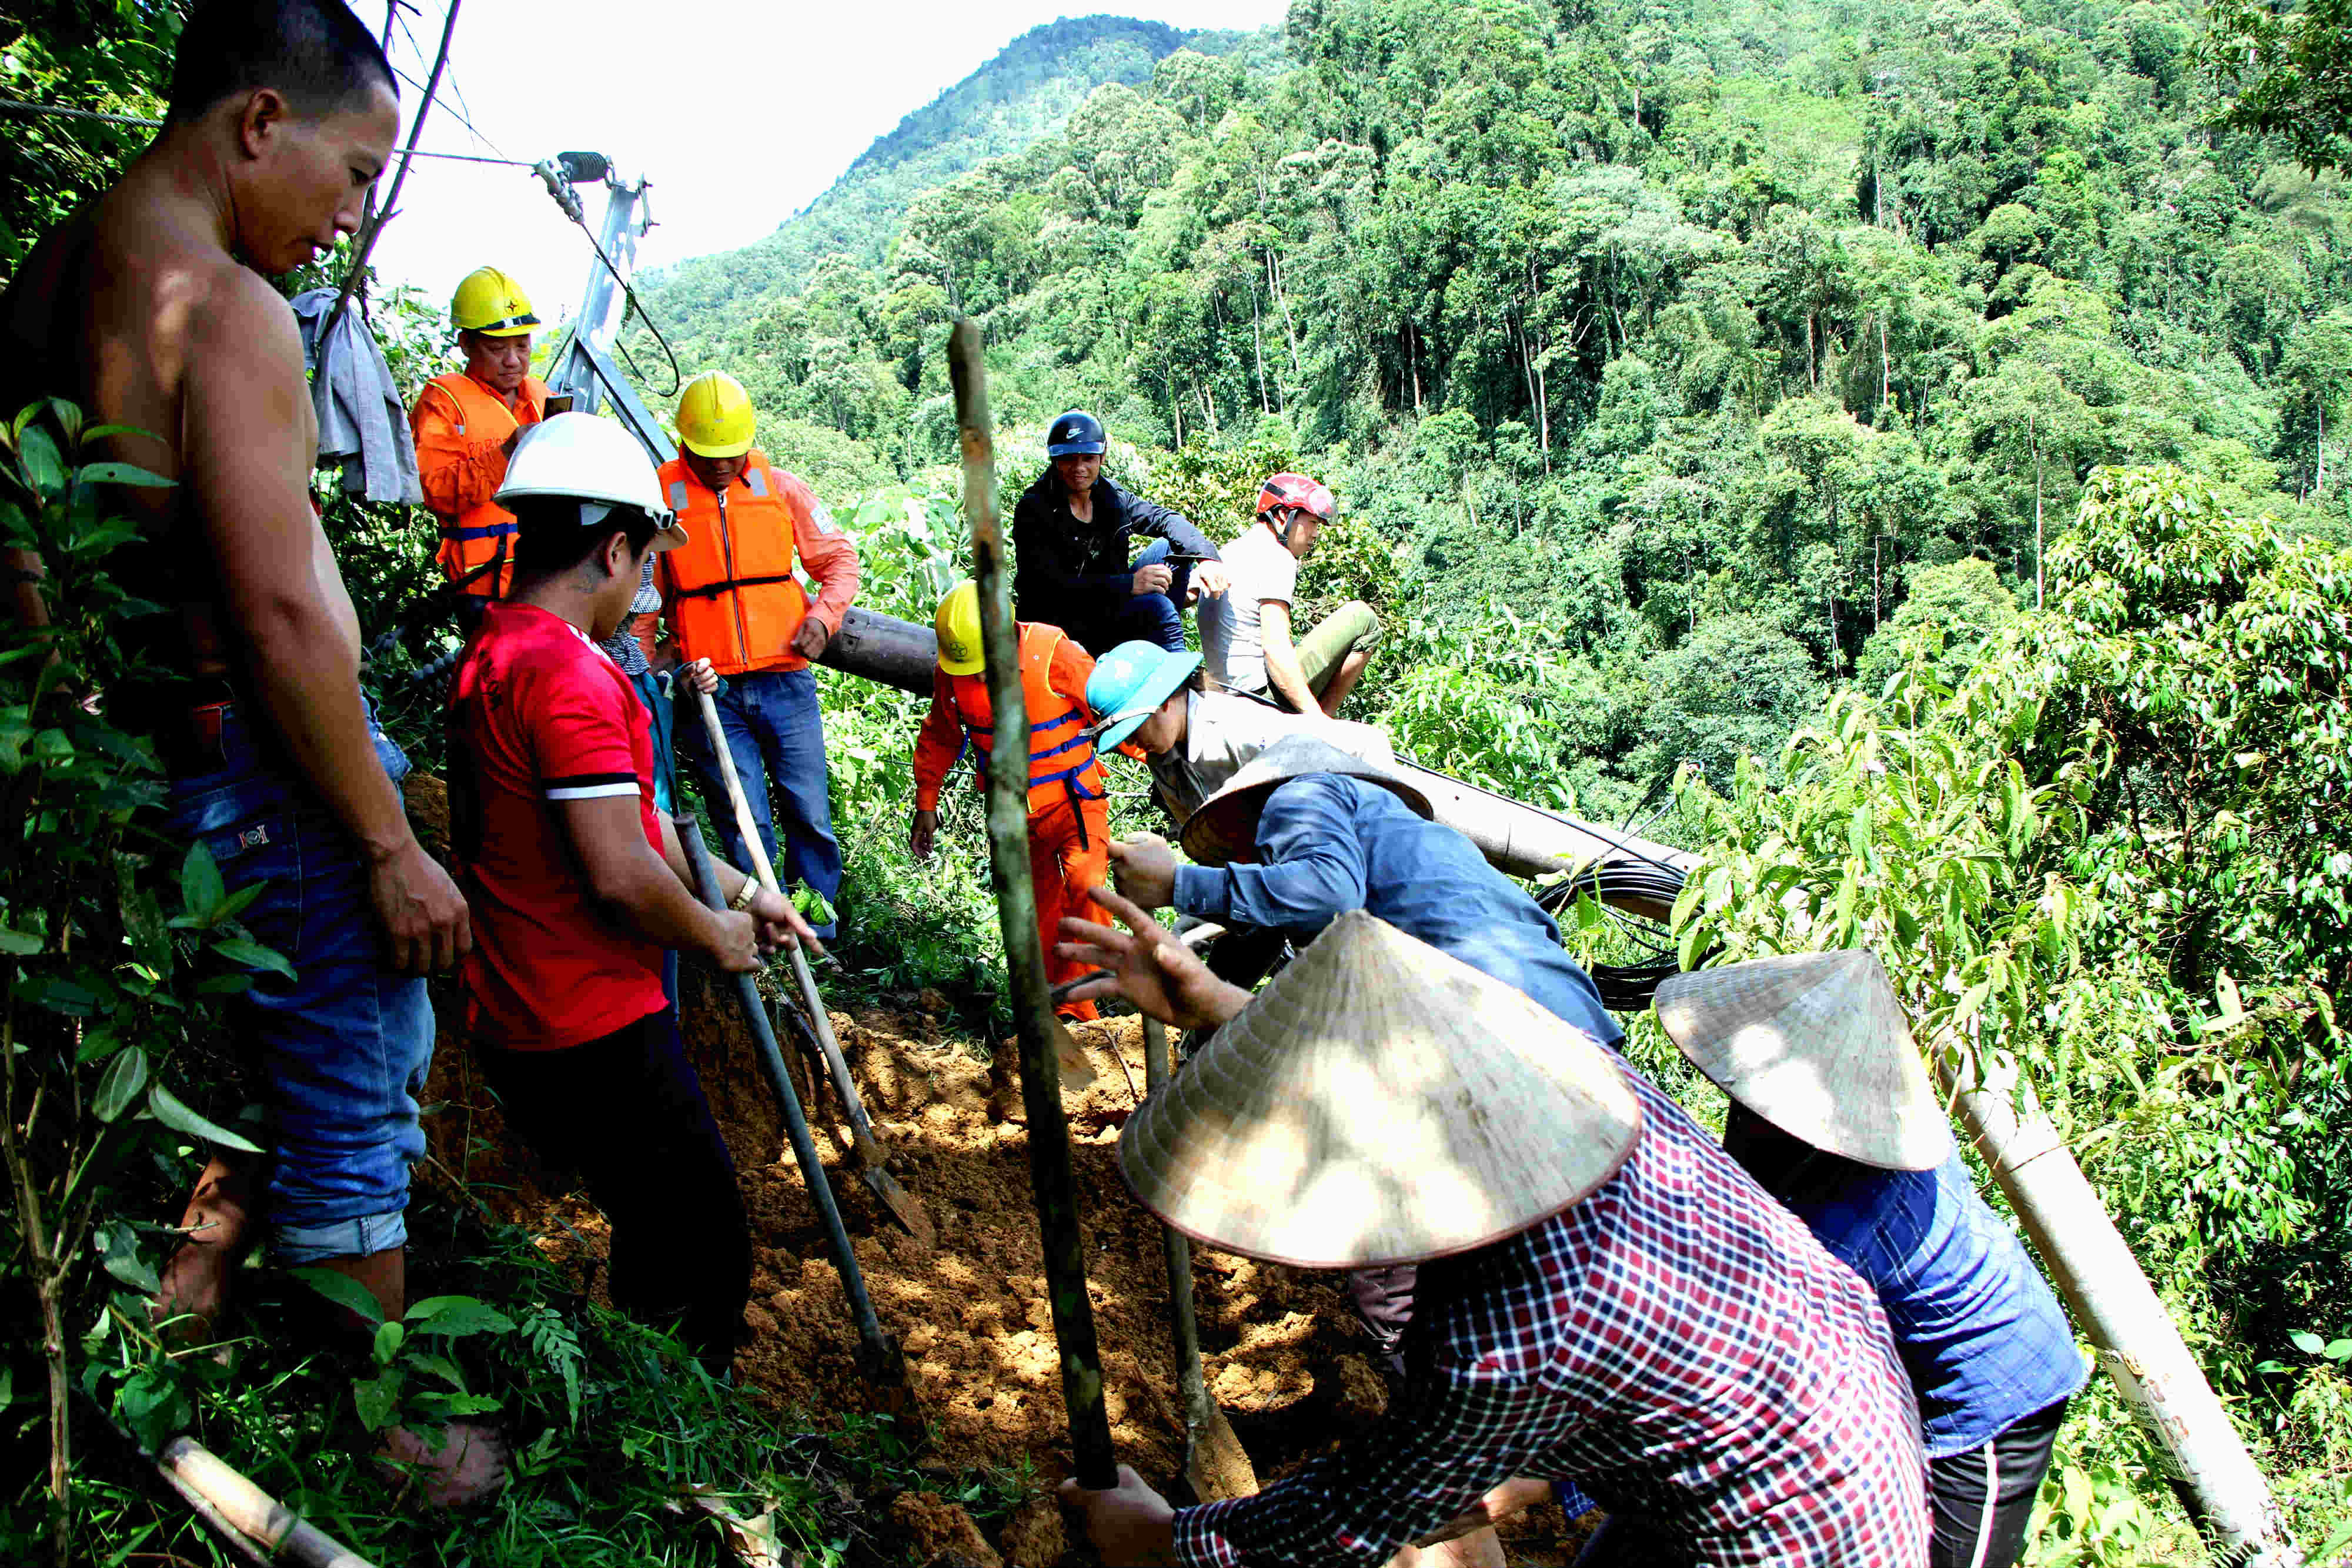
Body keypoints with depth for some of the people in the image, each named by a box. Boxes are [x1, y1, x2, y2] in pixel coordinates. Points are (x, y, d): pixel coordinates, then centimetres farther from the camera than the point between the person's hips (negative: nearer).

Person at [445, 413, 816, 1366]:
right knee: (702, 1262, 0)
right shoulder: (570, 676, -21)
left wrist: (739, 891, 20)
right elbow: (621, 878, -25)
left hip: (520, 1026, 11)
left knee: (657, 1234, 23)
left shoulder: (490, 656, 13)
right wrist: (717, 937, -7)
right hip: (596, 1035, -10)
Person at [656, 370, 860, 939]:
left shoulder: (781, 488, 6)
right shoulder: (659, 497, 3)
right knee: (745, 824, 0)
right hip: (710, 693, -1)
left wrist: (824, 613, -4)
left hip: (784, 679, 1)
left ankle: (817, 933, 17)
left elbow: (839, 556, 13)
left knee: (809, 813, 3)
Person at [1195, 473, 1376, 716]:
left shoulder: (1229, 552, 16)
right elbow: (1276, 646, -22)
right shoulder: (1277, 558, -12)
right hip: (1265, 693, -9)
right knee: (1362, 618, -4)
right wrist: (1317, 717, -24)